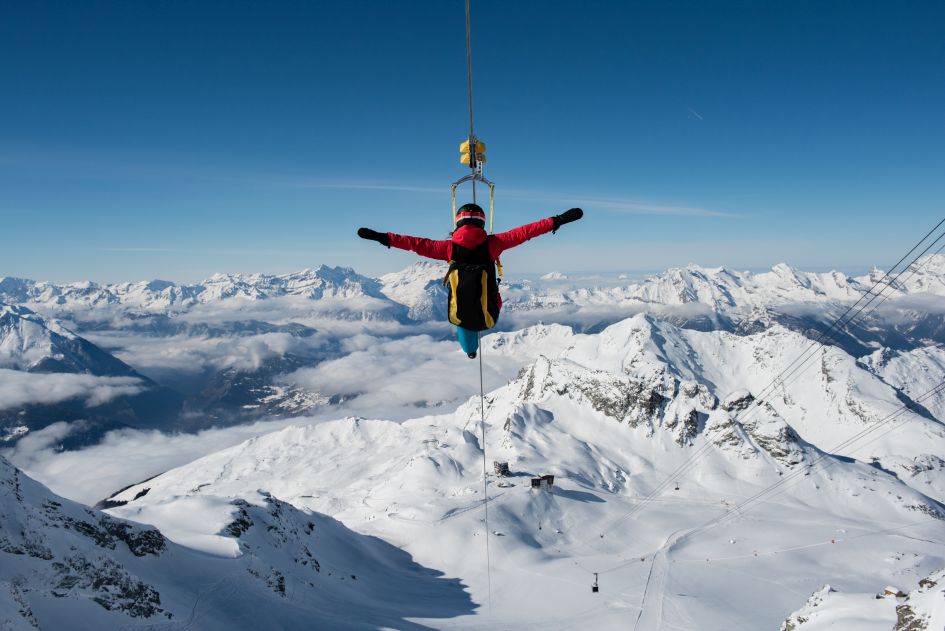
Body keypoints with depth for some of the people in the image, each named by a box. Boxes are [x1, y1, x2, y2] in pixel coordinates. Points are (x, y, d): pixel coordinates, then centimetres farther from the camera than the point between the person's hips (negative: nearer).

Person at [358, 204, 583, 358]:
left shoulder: (449, 247, -8)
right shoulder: (492, 243, -10)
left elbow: (418, 244, -5)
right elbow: (523, 232, -9)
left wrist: (382, 238, 3)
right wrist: (558, 221, -5)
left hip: (460, 317, 1)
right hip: (488, 317, 0)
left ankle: (470, 347, 57)